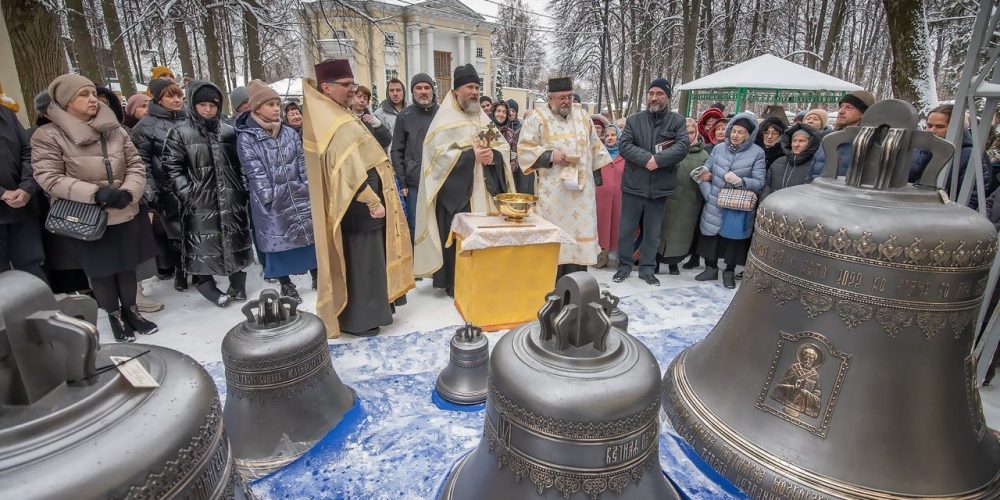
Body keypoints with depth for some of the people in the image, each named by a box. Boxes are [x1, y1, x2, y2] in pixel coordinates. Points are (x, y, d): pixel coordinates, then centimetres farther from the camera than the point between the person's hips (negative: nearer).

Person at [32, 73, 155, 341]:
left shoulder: (115, 130, 2)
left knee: (127, 265, 13)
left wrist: (128, 192, -16)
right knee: (100, 270, 8)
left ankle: (131, 310, 31)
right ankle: (114, 316, 26)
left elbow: (136, 165, 2)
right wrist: (95, 193, -25)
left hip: (122, 214, 3)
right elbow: (48, 178, -13)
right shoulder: (48, 136, -8)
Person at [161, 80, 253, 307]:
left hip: (232, 201, 3)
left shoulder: (229, 132, 10)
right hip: (199, 203, -3)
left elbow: (240, 165, 16)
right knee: (203, 245, 2)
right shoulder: (180, 132, 1)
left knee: (236, 241, 10)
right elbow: (171, 168, -3)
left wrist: (243, 189, 5)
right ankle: (206, 285, 16)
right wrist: (188, 194, -12)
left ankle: (237, 285, 24)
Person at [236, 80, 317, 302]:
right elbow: (256, 174, -10)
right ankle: (286, 285, 21)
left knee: (310, 236, 8)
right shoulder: (246, 138, -5)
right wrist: (270, 200, -16)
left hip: (300, 196, 3)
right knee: (278, 241, 6)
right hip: (271, 202, -3)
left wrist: (309, 190, -1)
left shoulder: (290, 133, 7)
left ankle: (316, 276, 25)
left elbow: (303, 165, 6)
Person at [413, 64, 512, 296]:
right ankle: (455, 283, 10)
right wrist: (471, 155, -20)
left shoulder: (483, 118, 15)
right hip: (457, 190, -5)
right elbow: (437, 153, -14)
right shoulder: (445, 119, -4)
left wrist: (493, 155, -11)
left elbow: (503, 145, 12)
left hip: (483, 189, 6)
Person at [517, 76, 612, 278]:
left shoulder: (582, 115, 12)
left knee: (579, 229, 3)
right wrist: (550, 155, -16)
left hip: (581, 186, 4)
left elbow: (595, 145, 20)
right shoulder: (538, 118, -1)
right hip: (553, 189, -4)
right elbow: (525, 148, -5)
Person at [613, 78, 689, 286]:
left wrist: (658, 160, -22)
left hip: (659, 188, 0)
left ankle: (647, 269, 26)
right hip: (633, 186, 0)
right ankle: (624, 265, 25)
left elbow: (683, 146, -11)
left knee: (652, 233, 11)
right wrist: (647, 158, -20)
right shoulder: (634, 120, 6)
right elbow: (624, 145, -7)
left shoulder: (677, 121, 3)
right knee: (626, 230, 9)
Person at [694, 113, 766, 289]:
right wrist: (709, 194, -7)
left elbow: (759, 182, -9)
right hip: (715, 205, 3)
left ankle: (729, 272, 24)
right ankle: (711, 268, 26)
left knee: (733, 237, 6)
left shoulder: (757, 153, -5)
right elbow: (705, 173, 5)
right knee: (711, 234, 9)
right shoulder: (719, 148, 3)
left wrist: (741, 181, -26)